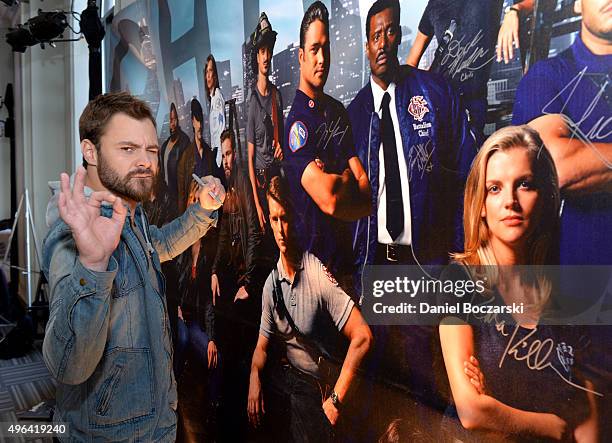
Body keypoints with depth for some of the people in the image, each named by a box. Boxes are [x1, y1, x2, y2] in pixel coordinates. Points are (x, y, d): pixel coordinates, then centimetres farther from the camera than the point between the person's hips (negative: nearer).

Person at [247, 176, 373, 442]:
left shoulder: (318, 276, -21)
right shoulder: (271, 284, 1)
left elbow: (362, 337, -23)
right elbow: (263, 344, 10)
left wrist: (336, 400, -19)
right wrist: (255, 375, -12)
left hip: (316, 387, -6)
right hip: (286, 377, 6)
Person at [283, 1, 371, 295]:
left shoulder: (339, 111, 8)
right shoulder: (295, 120, -14)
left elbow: (366, 187, 2)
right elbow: (328, 200, -22)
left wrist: (333, 183, -15)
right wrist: (346, 179, -3)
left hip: (346, 257, 7)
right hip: (314, 262, -6)